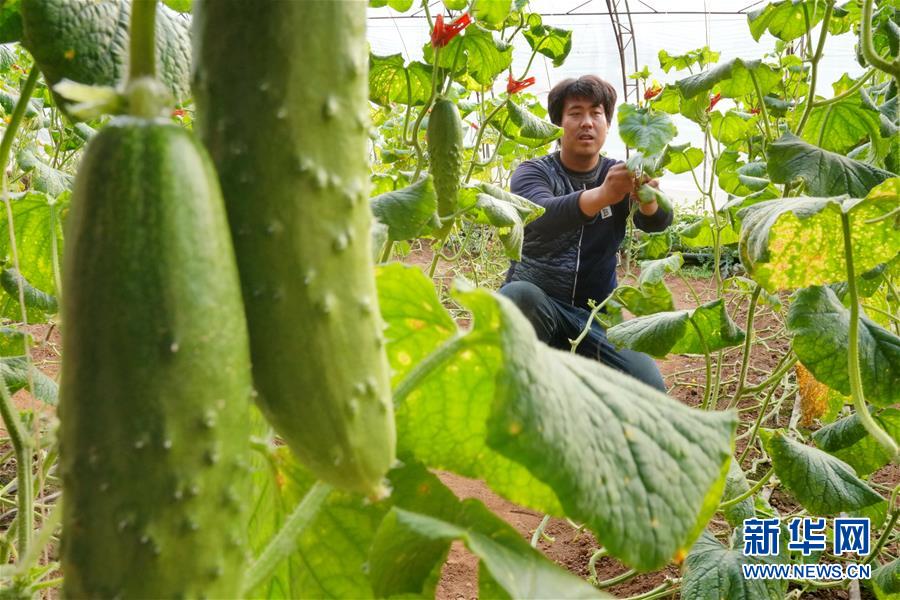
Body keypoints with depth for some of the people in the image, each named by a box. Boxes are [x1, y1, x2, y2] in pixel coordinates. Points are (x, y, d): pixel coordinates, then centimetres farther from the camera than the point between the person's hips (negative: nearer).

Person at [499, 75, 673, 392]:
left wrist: (648, 197, -39)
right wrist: (602, 195, -46)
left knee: (651, 389, -22)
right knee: (519, 294, -36)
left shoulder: (620, 175, 6)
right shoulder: (533, 173, -3)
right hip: (534, 306, -2)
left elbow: (656, 222, -15)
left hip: (597, 315, 2)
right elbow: (540, 216, -27)